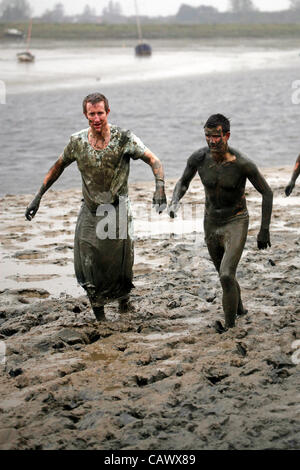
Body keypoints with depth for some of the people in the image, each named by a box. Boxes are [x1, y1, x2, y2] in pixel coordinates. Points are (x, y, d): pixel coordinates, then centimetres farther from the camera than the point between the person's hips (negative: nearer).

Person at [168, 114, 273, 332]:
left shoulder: (242, 164, -23)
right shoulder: (199, 158, -14)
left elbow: (267, 193, -10)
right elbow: (183, 183, 5)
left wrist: (264, 230, -10)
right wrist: (175, 202, -17)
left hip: (236, 223, -4)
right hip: (212, 224, 5)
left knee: (226, 275, -21)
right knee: (225, 275, 20)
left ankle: (230, 326, -8)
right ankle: (239, 309, 46)